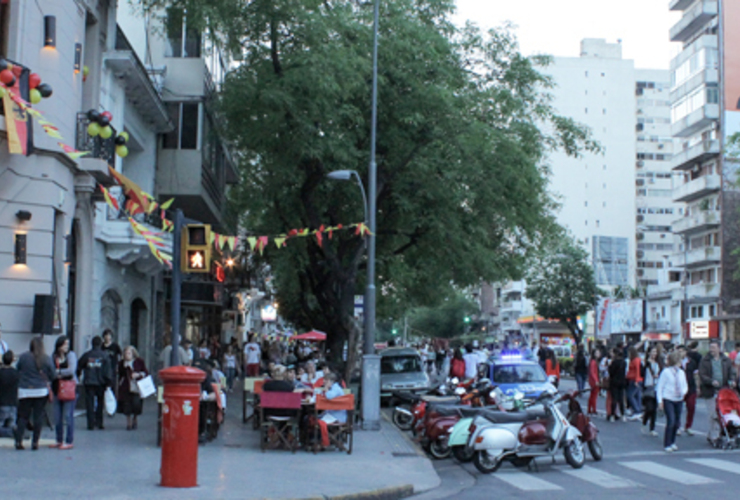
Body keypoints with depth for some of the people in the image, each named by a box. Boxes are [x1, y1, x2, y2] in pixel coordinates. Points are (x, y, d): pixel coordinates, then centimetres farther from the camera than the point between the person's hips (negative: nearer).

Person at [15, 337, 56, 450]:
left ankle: (18, 441, 2)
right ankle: (35, 442, 5)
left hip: (24, 391, 1)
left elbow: (17, 370, 6)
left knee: (23, 416, 8)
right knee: (38, 417, 5)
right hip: (41, 391, -1)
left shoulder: (23, 357, -5)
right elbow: (53, 376, -1)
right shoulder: (47, 359, -6)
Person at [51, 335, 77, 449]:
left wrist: (58, 372, -7)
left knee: (68, 415, -5)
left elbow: (71, 370, -15)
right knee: (57, 417, 8)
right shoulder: (54, 356, 9)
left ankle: (69, 441, 1)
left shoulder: (71, 355, -4)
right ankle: (59, 440, 19)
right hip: (57, 388, 5)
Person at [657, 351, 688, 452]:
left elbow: (685, 386, 16)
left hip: (679, 400, 5)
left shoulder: (681, 373, 7)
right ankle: (667, 444, -2)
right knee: (671, 421, -13)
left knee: (677, 422, 8)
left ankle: (672, 442, 26)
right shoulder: (666, 372, -9)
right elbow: (660, 387, -6)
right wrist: (660, 400, -10)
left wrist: (683, 392, -7)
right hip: (668, 399, -5)